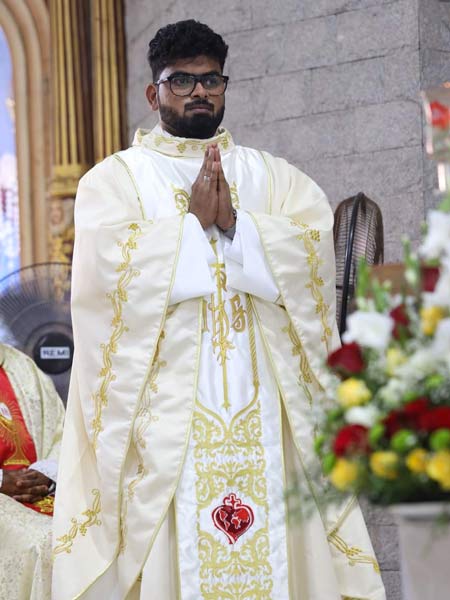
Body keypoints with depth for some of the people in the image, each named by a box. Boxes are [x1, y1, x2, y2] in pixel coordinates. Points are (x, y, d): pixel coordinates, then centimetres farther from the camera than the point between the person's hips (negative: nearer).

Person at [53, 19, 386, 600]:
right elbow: (112, 265, -10)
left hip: (264, 398, 2)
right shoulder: (116, 177, 8)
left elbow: (315, 248, -1)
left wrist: (232, 222, -12)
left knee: (271, 542, -1)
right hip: (161, 397, -2)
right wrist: (198, 221, -7)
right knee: (168, 542, -6)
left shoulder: (272, 176, 16)